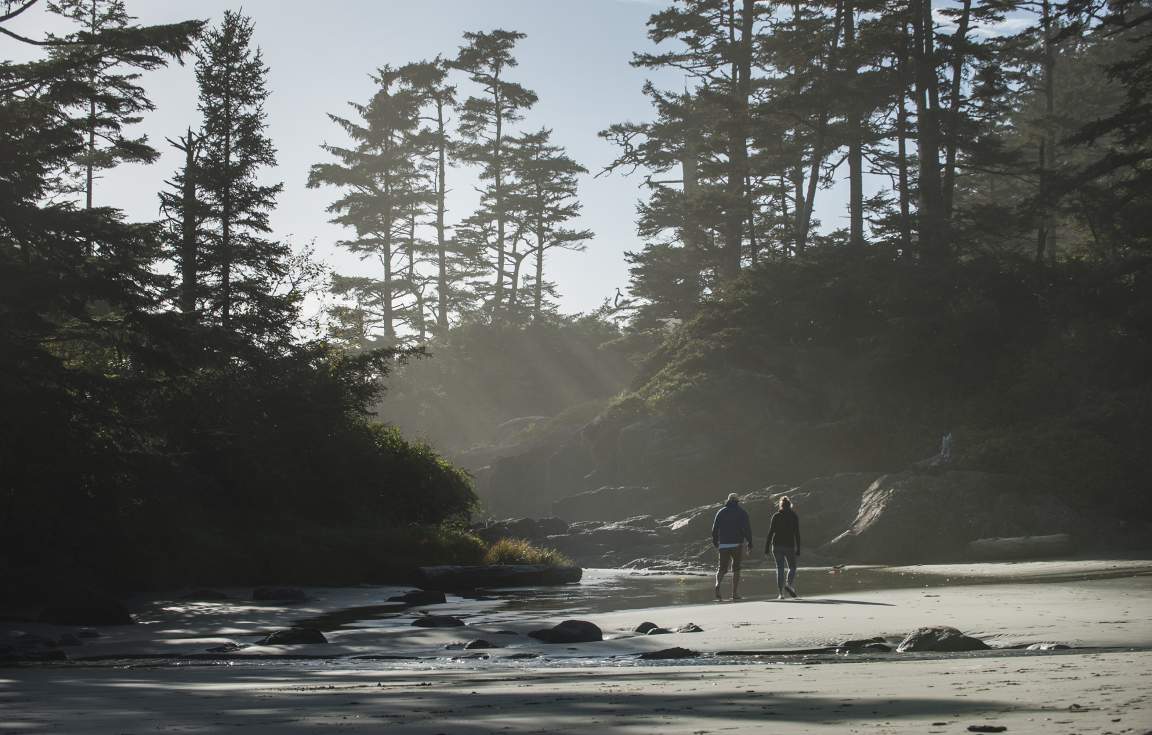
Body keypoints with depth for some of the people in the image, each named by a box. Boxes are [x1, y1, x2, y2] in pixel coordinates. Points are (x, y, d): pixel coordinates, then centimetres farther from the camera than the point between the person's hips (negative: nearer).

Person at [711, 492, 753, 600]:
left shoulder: (721, 512, 7)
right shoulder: (742, 512, 0)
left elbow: (715, 529, 6)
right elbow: (747, 529, -6)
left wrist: (715, 543, 18)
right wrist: (750, 544, -2)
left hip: (723, 545, 2)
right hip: (737, 545, -2)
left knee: (722, 568, 6)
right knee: (736, 569, 7)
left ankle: (718, 584, -23)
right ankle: (735, 593, 4)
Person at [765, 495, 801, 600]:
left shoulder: (776, 516, 2)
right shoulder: (794, 516, 1)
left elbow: (771, 532, -2)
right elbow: (797, 534, -1)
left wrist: (767, 548, 2)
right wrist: (798, 550, 2)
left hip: (777, 545, 1)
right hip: (790, 546, -1)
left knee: (780, 568, 6)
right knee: (792, 567, 12)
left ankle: (781, 593, 0)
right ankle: (788, 584, -16)